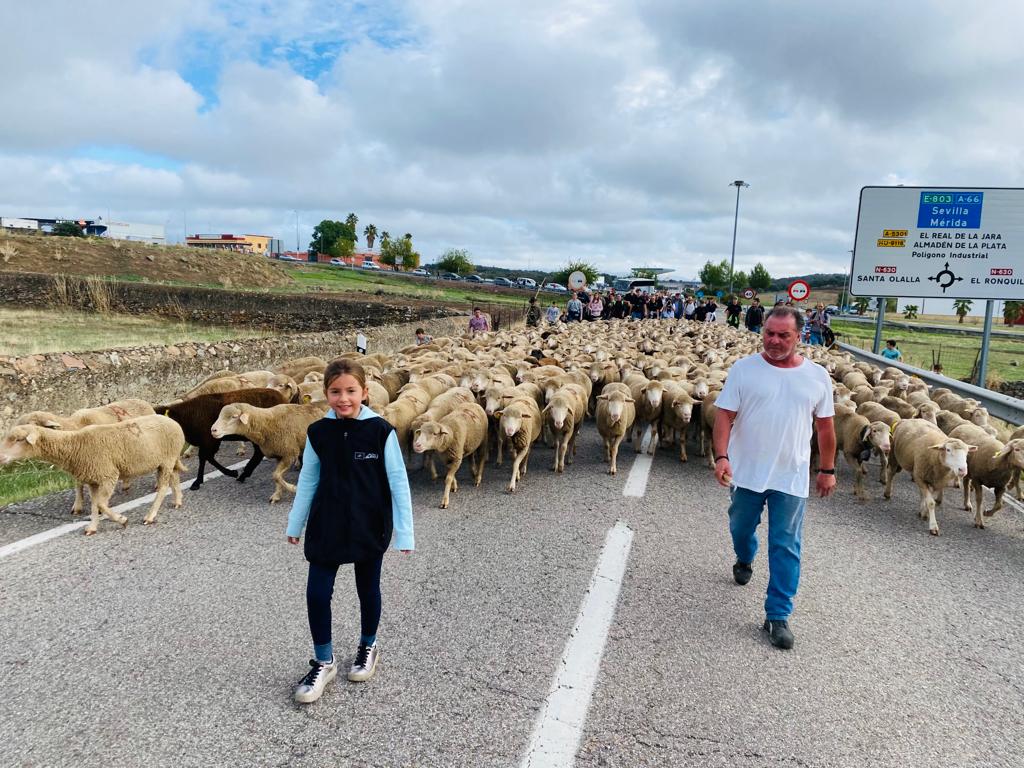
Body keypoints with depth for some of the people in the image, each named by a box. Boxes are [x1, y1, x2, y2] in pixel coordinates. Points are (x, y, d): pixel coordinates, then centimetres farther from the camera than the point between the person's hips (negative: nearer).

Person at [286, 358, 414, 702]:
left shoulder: (381, 431, -13)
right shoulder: (317, 432, -5)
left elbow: (398, 482, -10)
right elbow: (308, 480, 6)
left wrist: (404, 532, -10)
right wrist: (295, 523, 12)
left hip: (370, 527, -2)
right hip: (326, 527, 2)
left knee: (368, 589, 15)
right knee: (317, 594, 1)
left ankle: (368, 647, 40)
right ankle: (324, 662, 22)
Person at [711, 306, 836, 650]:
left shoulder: (817, 376, 0)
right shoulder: (743, 369, -6)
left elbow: (825, 426, 8)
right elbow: (724, 416, -9)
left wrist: (828, 470, 11)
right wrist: (721, 457, -21)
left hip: (791, 478, 0)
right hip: (747, 473, 0)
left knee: (785, 547, 2)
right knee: (741, 528, 21)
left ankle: (778, 615, 11)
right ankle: (744, 560, 54)